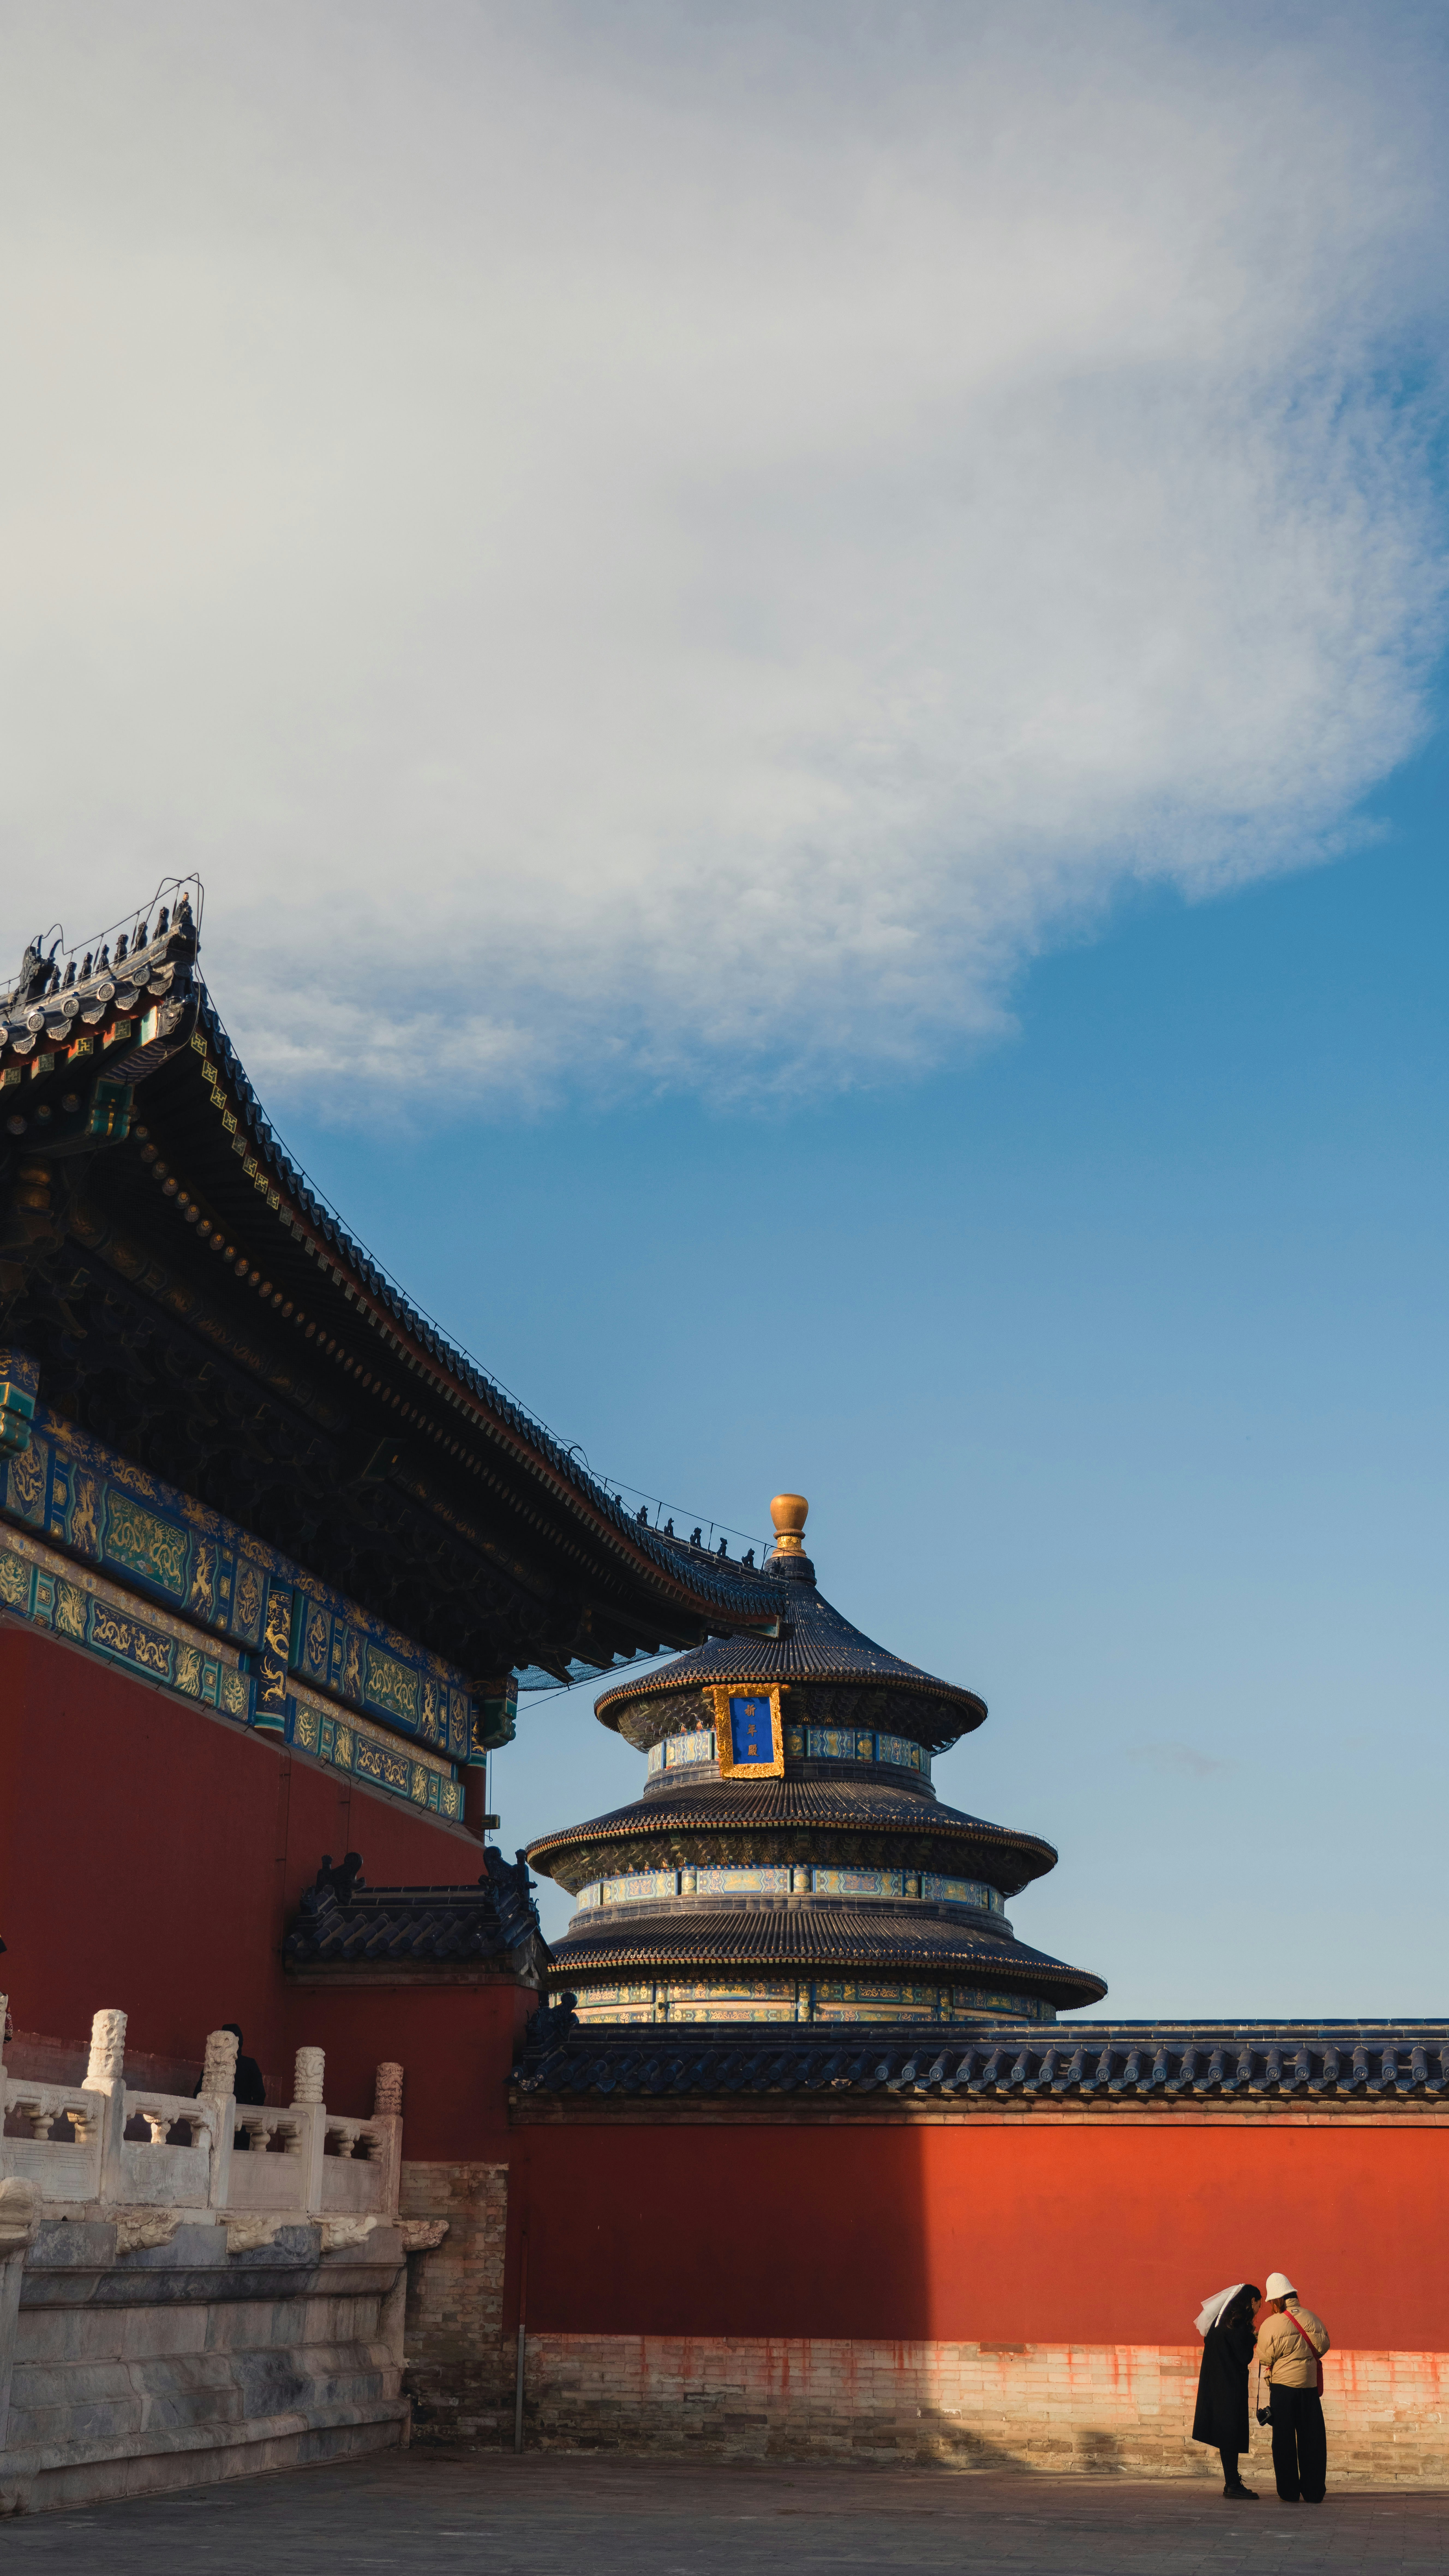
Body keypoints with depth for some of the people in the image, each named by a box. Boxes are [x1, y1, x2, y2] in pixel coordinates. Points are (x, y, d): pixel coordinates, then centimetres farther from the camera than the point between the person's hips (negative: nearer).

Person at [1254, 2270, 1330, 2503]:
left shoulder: (1270, 2325, -10)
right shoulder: (1310, 2318, -2)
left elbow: (1265, 2358, -6)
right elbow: (1323, 2345, 0)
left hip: (1283, 2386, -2)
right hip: (1310, 2386, 2)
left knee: (1284, 2442, 7)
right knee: (1312, 2440, 9)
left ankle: (1290, 2493, 7)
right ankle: (1313, 2492, 8)